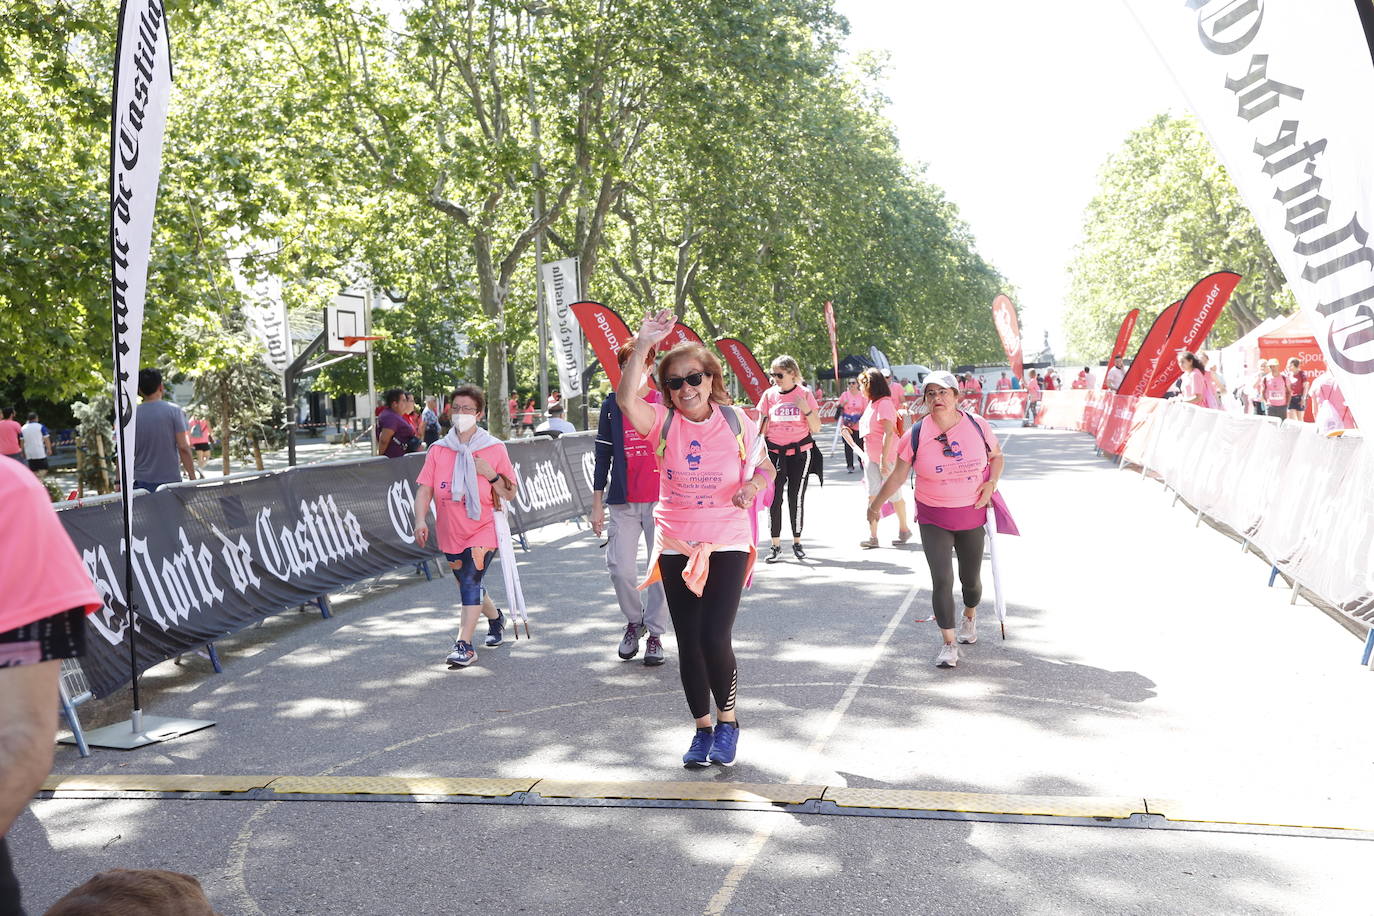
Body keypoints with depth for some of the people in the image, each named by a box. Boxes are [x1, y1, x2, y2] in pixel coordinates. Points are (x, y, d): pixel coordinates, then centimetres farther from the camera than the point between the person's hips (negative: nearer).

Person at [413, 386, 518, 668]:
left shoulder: (495, 449, -4)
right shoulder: (438, 450, 2)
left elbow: (509, 494, -1)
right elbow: (424, 489, -3)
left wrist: (490, 474, -18)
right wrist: (420, 520, -19)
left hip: (483, 530, -4)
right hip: (450, 532, 4)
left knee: (470, 581, -19)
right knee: (468, 585, 17)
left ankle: (464, 645, -17)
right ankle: (496, 618, 45)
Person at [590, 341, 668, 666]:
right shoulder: (611, 405, 7)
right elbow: (602, 457, 9)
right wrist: (597, 504, 6)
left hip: (662, 500, -1)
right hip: (623, 503, 1)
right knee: (620, 568, -5)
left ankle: (655, 634, 17)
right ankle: (634, 621, 21)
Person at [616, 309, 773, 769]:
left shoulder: (736, 421, -2)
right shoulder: (663, 423, -3)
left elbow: (765, 467, 8)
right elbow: (626, 399, -23)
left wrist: (753, 486, -14)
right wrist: (643, 345, -30)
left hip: (727, 543, -2)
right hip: (676, 545, 2)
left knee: (715, 636, -11)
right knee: (689, 641, 8)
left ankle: (727, 721, 14)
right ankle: (703, 728, 26)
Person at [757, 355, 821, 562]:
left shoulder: (805, 394, -1)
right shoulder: (769, 395, 3)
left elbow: (816, 429, -1)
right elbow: (761, 428, 10)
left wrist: (807, 410, -17)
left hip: (800, 452, -1)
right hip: (774, 452, 1)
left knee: (797, 497, 2)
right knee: (774, 498, -2)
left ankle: (797, 543, 16)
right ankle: (775, 545, 6)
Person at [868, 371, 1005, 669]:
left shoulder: (977, 425, -6)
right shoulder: (917, 434, -9)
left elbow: (997, 457, 10)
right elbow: (897, 476, -1)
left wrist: (991, 483, -7)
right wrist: (875, 505, 1)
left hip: (972, 516, 2)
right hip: (933, 519, -1)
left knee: (971, 579, 13)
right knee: (942, 580, -11)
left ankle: (970, 615, 46)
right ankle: (949, 643, 2)